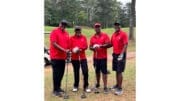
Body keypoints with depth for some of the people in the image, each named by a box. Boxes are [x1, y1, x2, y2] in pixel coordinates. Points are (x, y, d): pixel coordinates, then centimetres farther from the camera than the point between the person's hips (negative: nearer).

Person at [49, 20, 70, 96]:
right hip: (55, 56, -7)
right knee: (56, 73, -3)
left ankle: (58, 87, 27)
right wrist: (64, 50, -20)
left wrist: (68, 53, 7)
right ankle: (55, 90, 6)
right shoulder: (54, 31, -9)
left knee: (61, 73, 13)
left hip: (63, 57, 7)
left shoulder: (66, 33, 12)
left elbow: (67, 44, 17)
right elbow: (54, 44, -17)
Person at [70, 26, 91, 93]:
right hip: (74, 58, 0)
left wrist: (80, 49, -18)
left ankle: (86, 86, 6)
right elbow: (70, 47, 0)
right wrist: (73, 50, -20)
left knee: (85, 71, -6)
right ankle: (75, 86, 23)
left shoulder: (84, 37, 7)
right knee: (76, 72, 8)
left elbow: (86, 46, -1)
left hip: (83, 57, 1)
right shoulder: (72, 38, 3)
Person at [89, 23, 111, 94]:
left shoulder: (105, 35, -2)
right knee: (97, 71, 14)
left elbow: (109, 44, -9)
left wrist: (101, 46, -19)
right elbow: (90, 47, 10)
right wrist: (93, 48, -12)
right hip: (95, 57, 4)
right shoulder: (92, 37, 10)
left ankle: (105, 87, -2)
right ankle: (97, 84, 30)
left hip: (103, 57, -4)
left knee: (104, 71, -5)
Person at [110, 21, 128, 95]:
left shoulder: (123, 34, -9)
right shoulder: (113, 35, 12)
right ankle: (117, 85, 26)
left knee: (119, 72, -7)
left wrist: (121, 54, -22)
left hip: (121, 55, -7)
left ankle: (120, 88, -2)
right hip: (115, 54, 7)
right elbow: (111, 44, 16)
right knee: (116, 71, 13)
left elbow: (125, 45, -15)